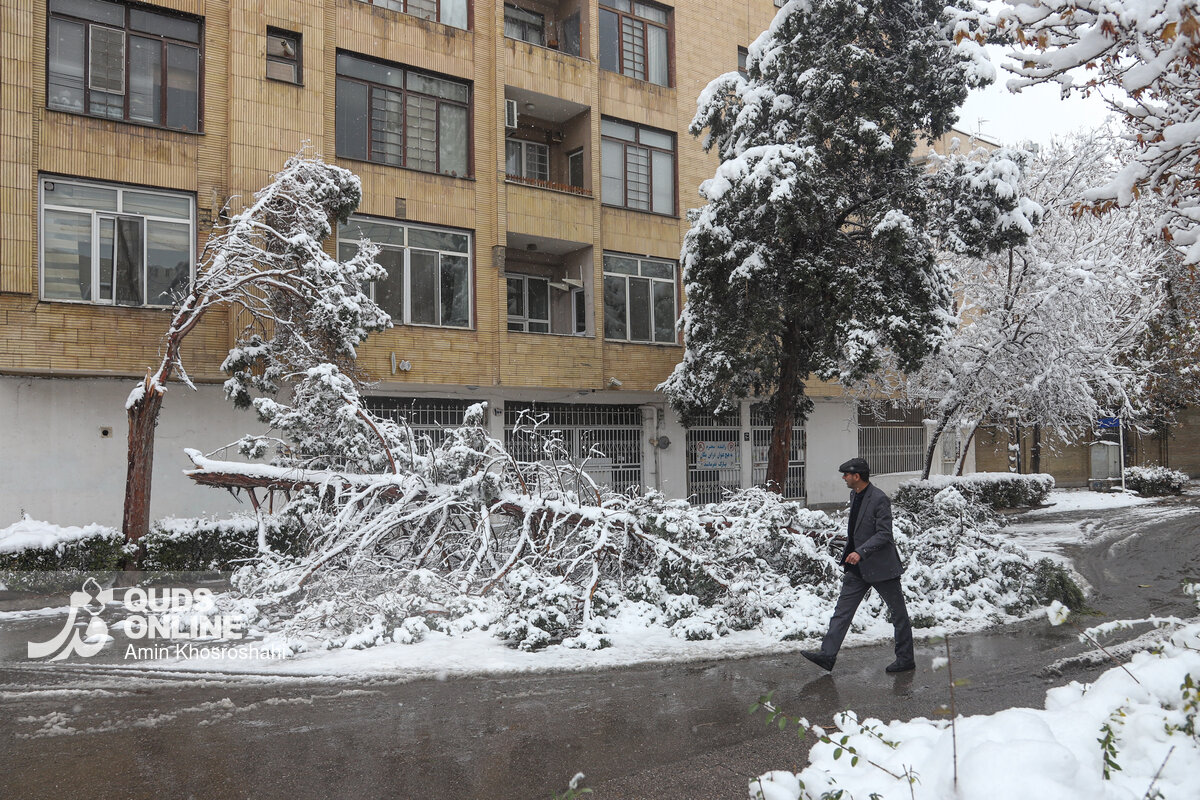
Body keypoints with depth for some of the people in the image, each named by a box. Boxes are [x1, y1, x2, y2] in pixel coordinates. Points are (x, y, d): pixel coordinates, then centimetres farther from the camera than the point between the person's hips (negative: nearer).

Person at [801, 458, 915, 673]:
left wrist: (861, 552, -30)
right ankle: (827, 654, 2)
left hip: (880, 566, -9)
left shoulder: (879, 499, -18)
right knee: (843, 609, 2)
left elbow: (884, 534, -22)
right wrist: (849, 552, 21)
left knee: (898, 613, 7)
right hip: (858, 567, 9)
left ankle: (905, 659, 19)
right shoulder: (854, 495, 9)